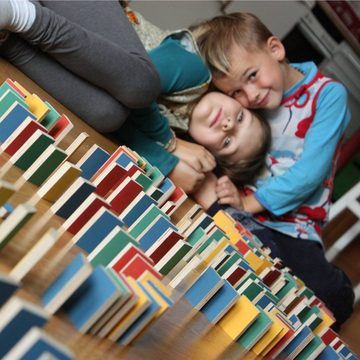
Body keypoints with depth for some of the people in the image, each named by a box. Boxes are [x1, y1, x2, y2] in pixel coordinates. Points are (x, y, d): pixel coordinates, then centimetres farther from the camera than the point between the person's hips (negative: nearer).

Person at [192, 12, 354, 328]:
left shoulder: (328, 94, -6)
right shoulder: (247, 104, 6)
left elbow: (311, 171, -13)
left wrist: (250, 202, -19)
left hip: (295, 228, -2)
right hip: (245, 219, 2)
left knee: (331, 297, -25)